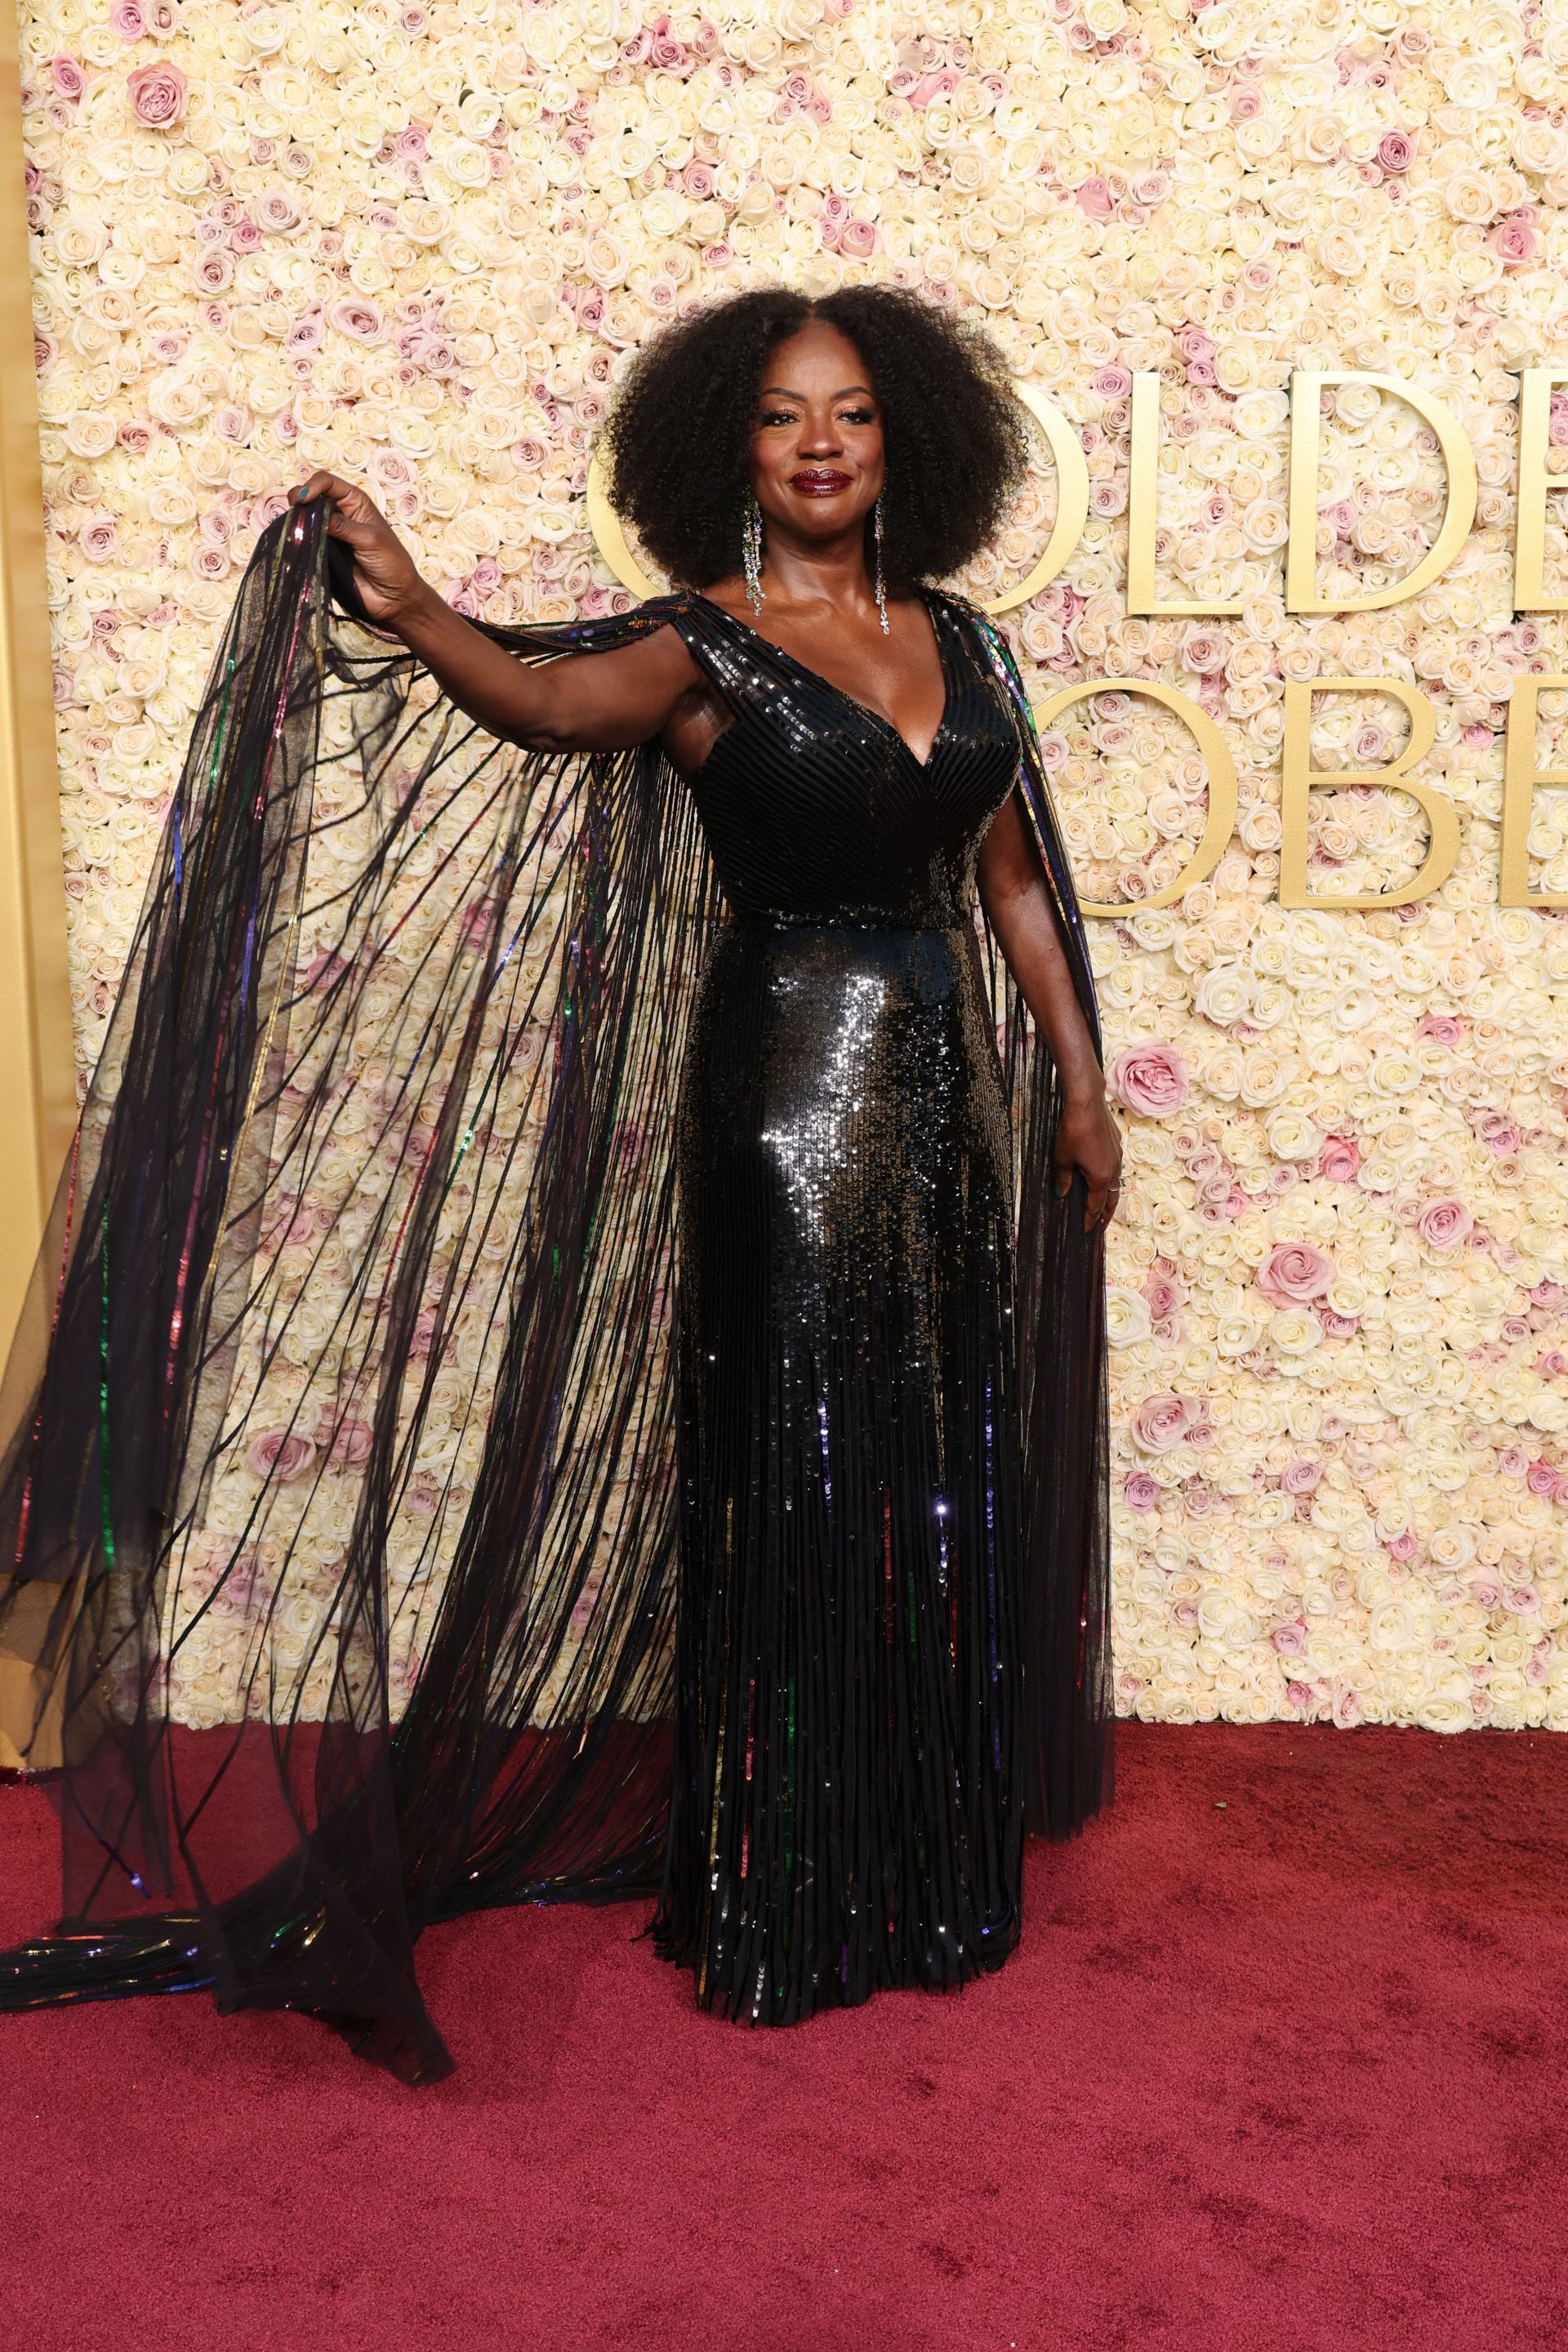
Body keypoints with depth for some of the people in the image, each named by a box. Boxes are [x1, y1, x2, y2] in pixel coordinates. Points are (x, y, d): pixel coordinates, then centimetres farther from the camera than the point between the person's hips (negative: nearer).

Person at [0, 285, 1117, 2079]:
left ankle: (935, 1872, 30)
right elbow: (547, 700, -26)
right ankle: (780, 1912, 16)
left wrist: (1080, 1085, 14)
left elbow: (1012, 881, 14)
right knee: (801, 1489, 0)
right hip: (788, 1088, -5)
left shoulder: (955, 640, 10)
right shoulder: (703, 643, -5)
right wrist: (406, 611, -43)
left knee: (947, 1489, 12)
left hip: (947, 1088, 5)